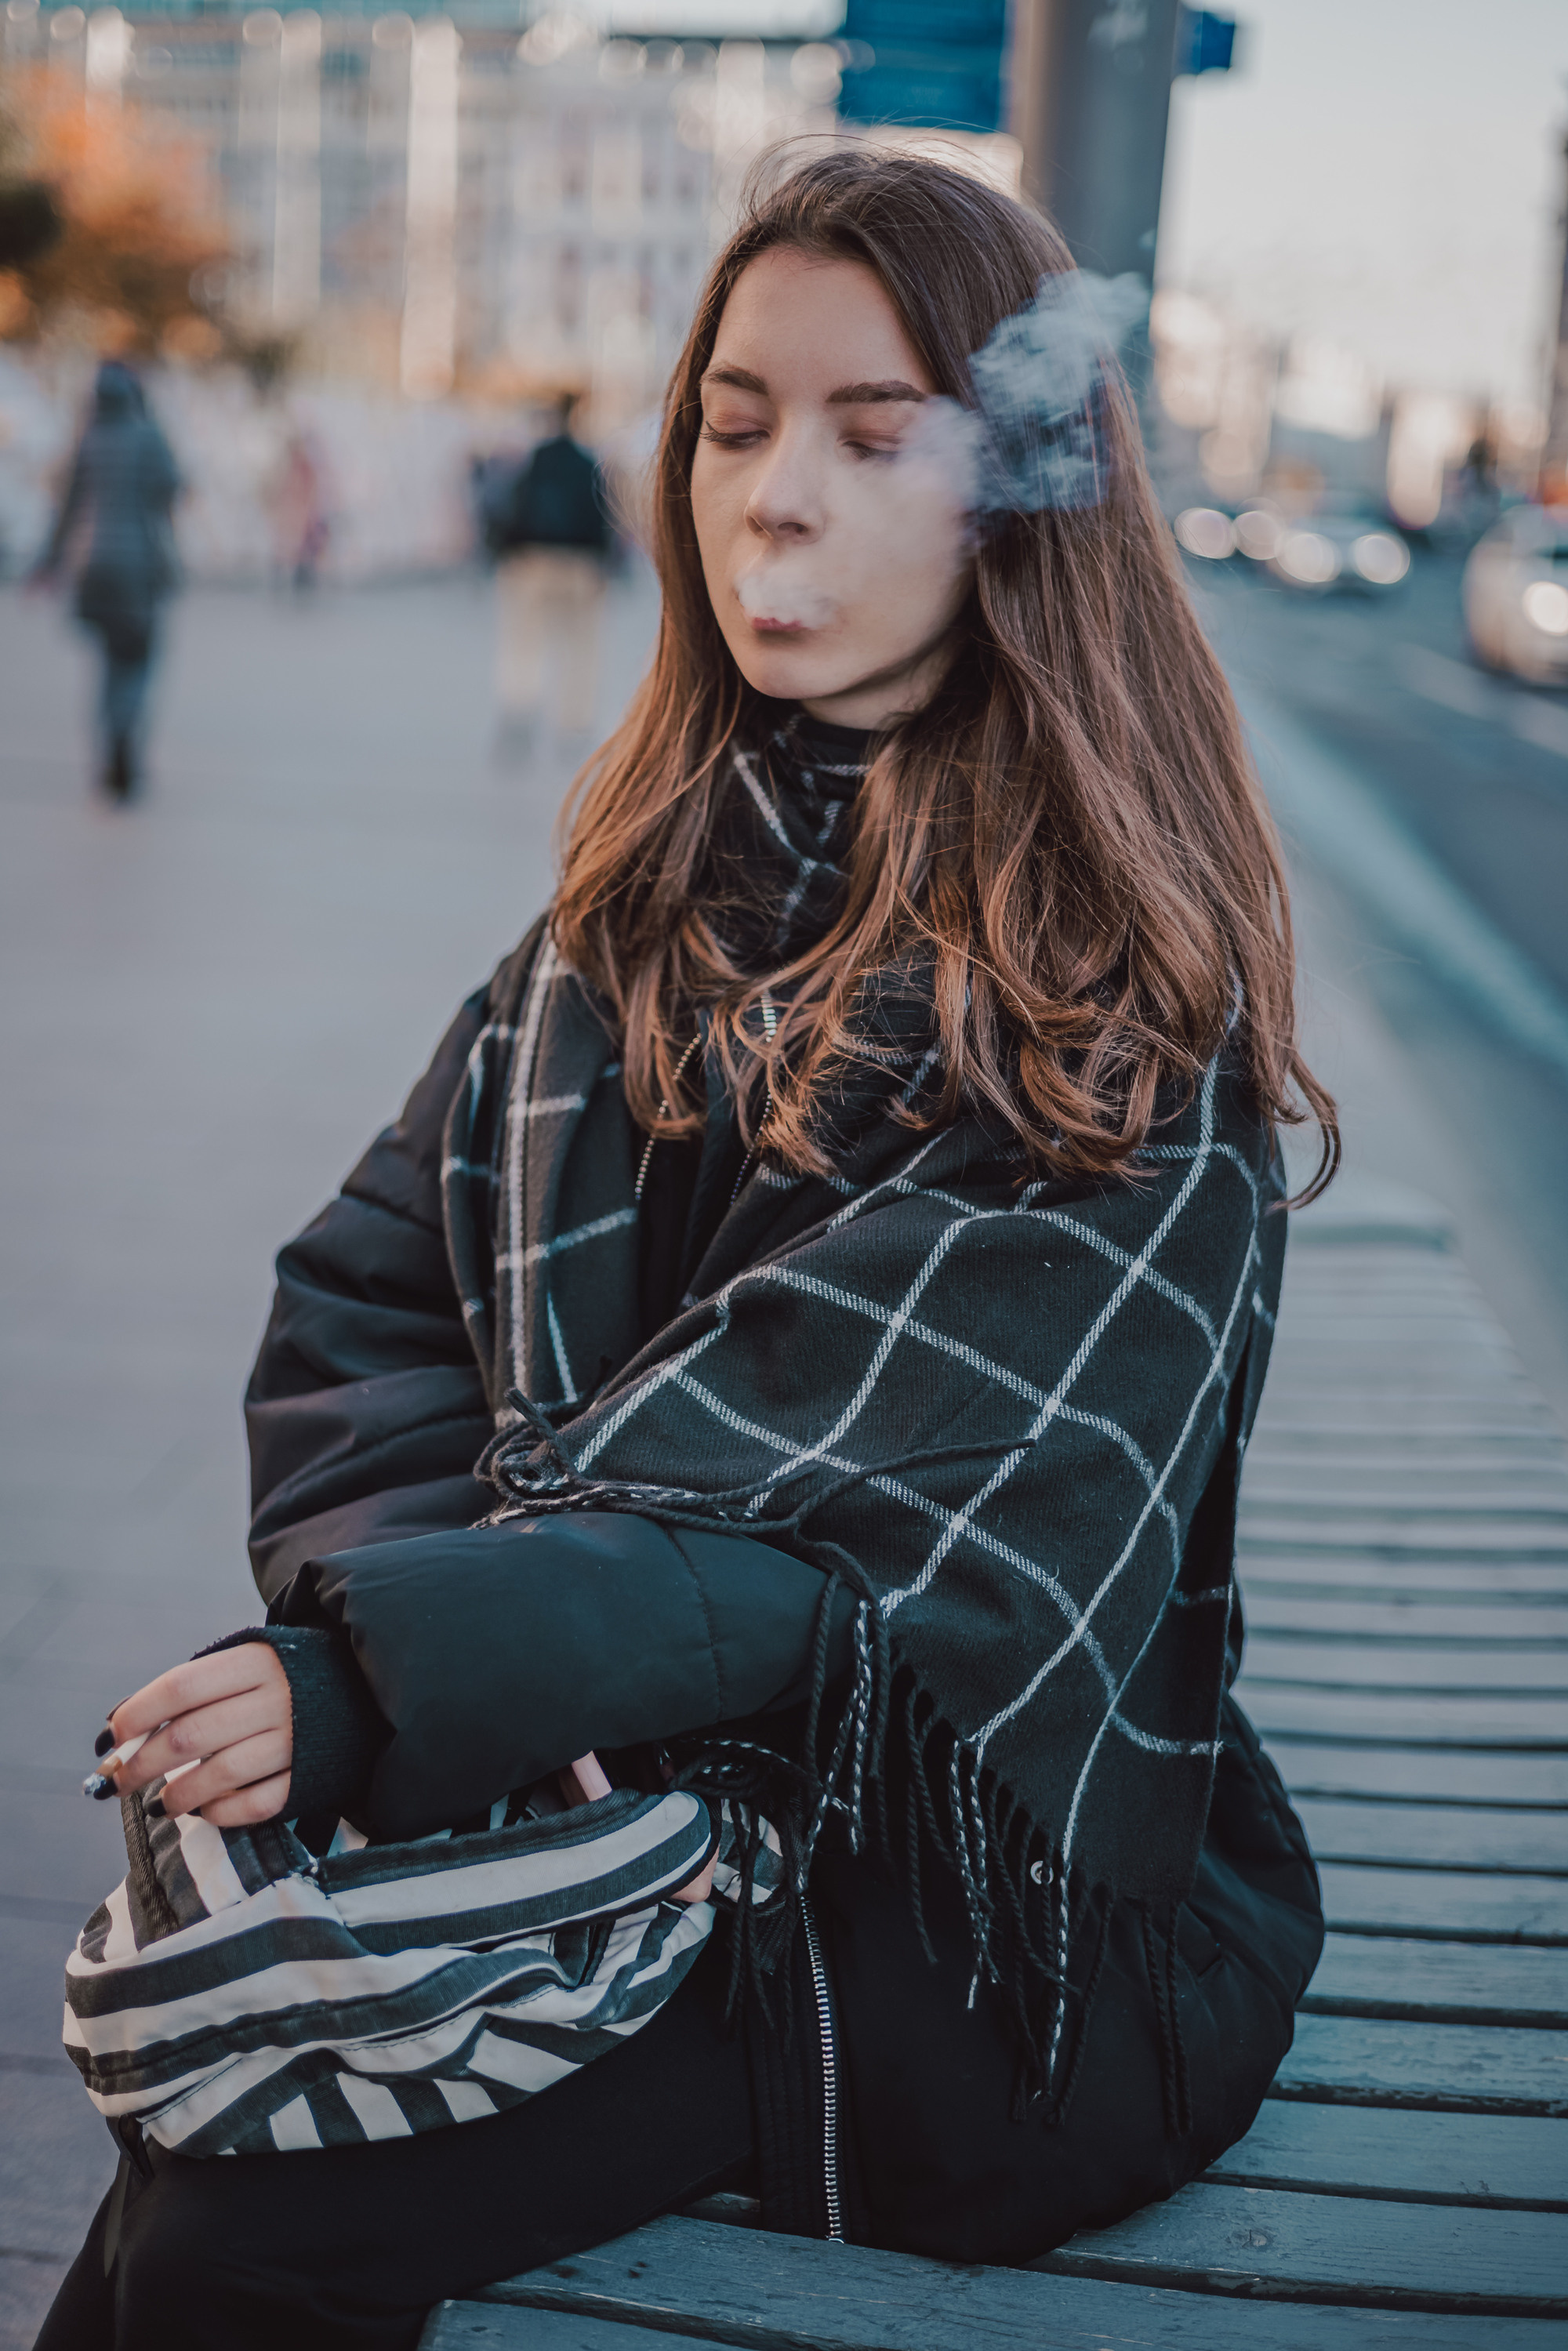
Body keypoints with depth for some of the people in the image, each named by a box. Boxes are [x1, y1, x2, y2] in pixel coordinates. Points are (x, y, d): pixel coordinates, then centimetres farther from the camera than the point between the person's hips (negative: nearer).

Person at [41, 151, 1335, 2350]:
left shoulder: (1118, 993, -11)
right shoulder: (667, 877, 7)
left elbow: (898, 1508, -21)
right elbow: (366, 1301, 3)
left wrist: (392, 1681, -28)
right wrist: (398, 1599, -16)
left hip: (949, 1901, -5)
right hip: (614, 1801, 5)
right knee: (198, 2074, -18)